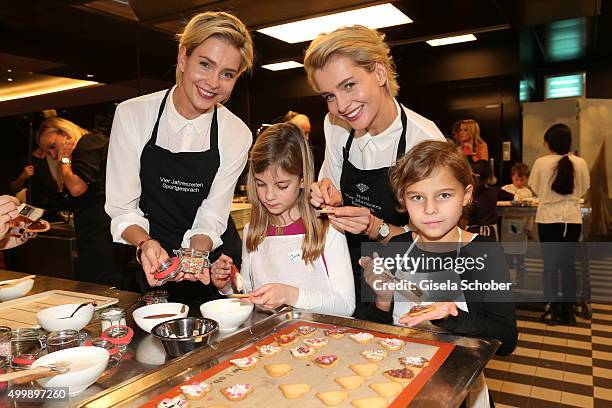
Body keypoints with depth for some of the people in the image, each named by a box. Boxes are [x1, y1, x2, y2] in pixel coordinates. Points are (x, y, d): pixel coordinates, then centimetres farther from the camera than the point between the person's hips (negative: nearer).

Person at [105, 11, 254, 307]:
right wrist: (146, 244, -29)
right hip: (147, 262, 0)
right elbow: (123, 208, -10)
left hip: (210, 263, 1)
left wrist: (194, 254, -26)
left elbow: (211, 218, -7)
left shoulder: (237, 135, -10)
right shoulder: (132, 115, -12)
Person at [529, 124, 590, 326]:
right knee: (568, 264, 11)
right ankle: (568, 311, 18)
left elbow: (535, 189, 3)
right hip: (573, 219, 2)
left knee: (550, 265, 8)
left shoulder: (541, 162, -9)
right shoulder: (580, 163, -3)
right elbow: (583, 190, 10)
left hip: (548, 219, -2)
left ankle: (554, 310, 13)